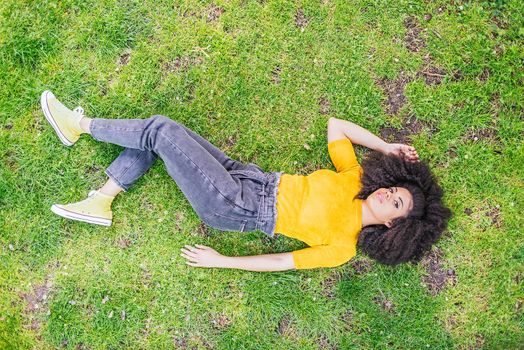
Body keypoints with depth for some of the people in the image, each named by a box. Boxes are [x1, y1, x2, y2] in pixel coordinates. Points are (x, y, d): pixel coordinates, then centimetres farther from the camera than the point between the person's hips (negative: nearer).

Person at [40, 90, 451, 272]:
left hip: (232, 210, -7)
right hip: (248, 178, 7)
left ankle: (81, 125, 8)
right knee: (160, 130, 2)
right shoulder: (356, 181, 4)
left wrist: (220, 261, -12)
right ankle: (100, 202, 15)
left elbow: (283, 263, -12)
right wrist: (386, 147, 3)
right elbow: (334, 124, 10)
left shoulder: (342, 246, -12)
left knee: (162, 130, -14)